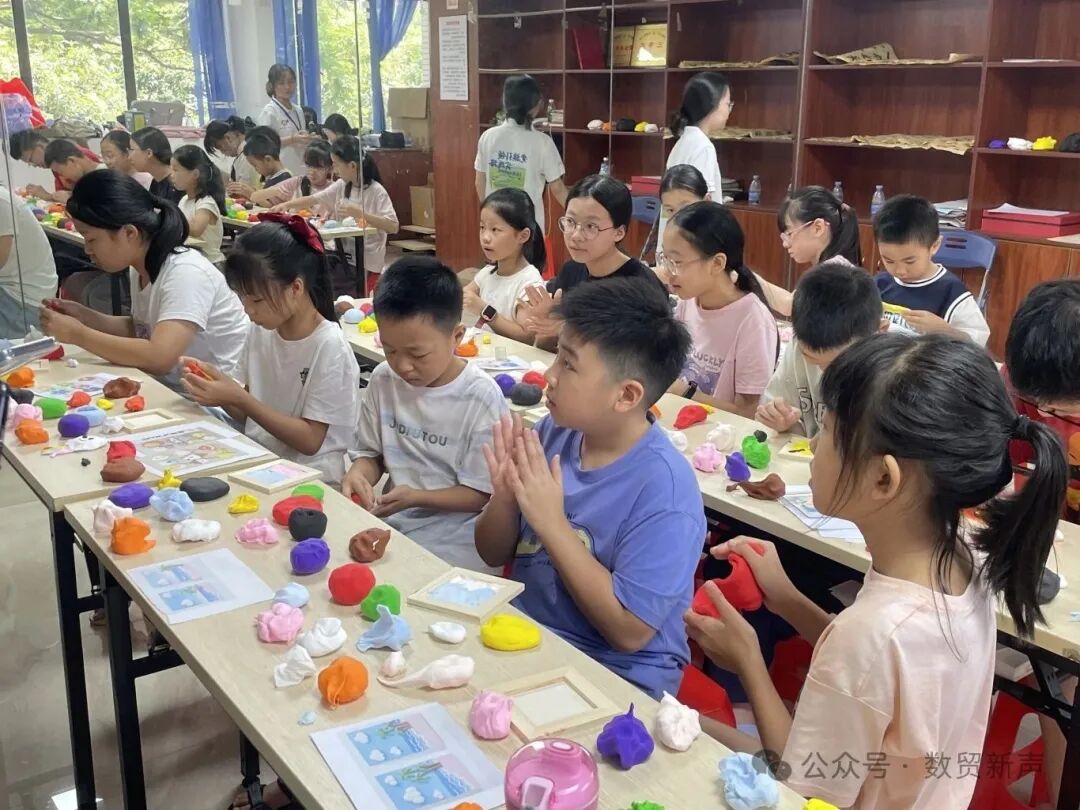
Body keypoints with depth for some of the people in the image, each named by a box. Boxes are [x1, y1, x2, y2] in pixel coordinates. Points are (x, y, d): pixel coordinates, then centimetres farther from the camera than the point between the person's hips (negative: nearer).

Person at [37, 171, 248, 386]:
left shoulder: (186, 273, -22)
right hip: (173, 388, 8)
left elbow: (158, 358, -31)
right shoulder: (139, 267, 3)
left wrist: (78, 335, -22)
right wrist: (84, 317, 1)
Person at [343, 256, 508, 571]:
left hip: (451, 537, -5)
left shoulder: (482, 398, -14)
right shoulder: (383, 379, 1)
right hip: (391, 520, 5)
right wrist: (358, 474, -10)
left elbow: (483, 494, -9)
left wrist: (416, 497, -22)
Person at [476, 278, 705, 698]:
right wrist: (505, 496, -16)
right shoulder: (555, 431, -4)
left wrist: (551, 522, -23)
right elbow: (493, 555, 6)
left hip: (616, 676, -6)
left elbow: (629, 632, -21)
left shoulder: (663, 488, -22)